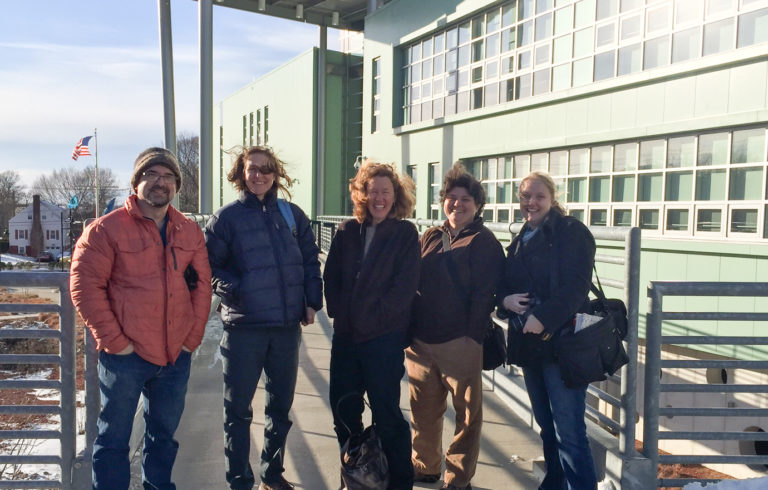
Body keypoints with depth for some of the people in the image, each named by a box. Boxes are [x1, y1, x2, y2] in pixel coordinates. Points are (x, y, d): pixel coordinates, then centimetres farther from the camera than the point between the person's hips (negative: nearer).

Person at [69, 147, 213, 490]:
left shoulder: (190, 233, 7)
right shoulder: (107, 229, -7)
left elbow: (201, 285, 9)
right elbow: (85, 287, -11)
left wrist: (193, 337, 2)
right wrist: (115, 341, -13)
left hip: (176, 356, 5)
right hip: (125, 356, -4)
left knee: (164, 433, 19)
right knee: (114, 437, 7)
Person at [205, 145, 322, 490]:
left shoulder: (292, 214, 8)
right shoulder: (226, 217, -1)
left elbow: (310, 261, 12)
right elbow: (210, 265, -3)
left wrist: (312, 301, 4)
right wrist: (233, 291, -18)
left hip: (288, 325, 3)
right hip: (243, 326, -3)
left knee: (281, 404, 15)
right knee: (238, 409, 6)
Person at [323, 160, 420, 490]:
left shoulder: (405, 234, -5)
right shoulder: (347, 231, 6)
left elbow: (404, 286, -11)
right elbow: (331, 277, 8)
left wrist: (372, 318, -13)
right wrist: (339, 312, -3)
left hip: (384, 338, -4)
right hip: (345, 336, 5)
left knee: (386, 414, 2)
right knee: (343, 410, 14)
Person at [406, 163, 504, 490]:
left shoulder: (484, 242, -3)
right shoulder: (430, 238, 13)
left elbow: (484, 294, -9)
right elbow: (412, 282, 14)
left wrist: (473, 337, -15)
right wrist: (407, 329, 7)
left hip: (459, 343, -5)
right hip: (420, 340, 5)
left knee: (467, 413, 5)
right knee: (423, 408, 15)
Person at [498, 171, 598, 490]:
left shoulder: (571, 232, -6)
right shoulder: (521, 240, 16)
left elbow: (576, 285, -16)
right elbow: (505, 284, 17)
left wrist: (542, 319, -23)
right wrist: (505, 299, -6)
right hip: (530, 344, 7)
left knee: (568, 431, -7)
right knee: (546, 425, 16)